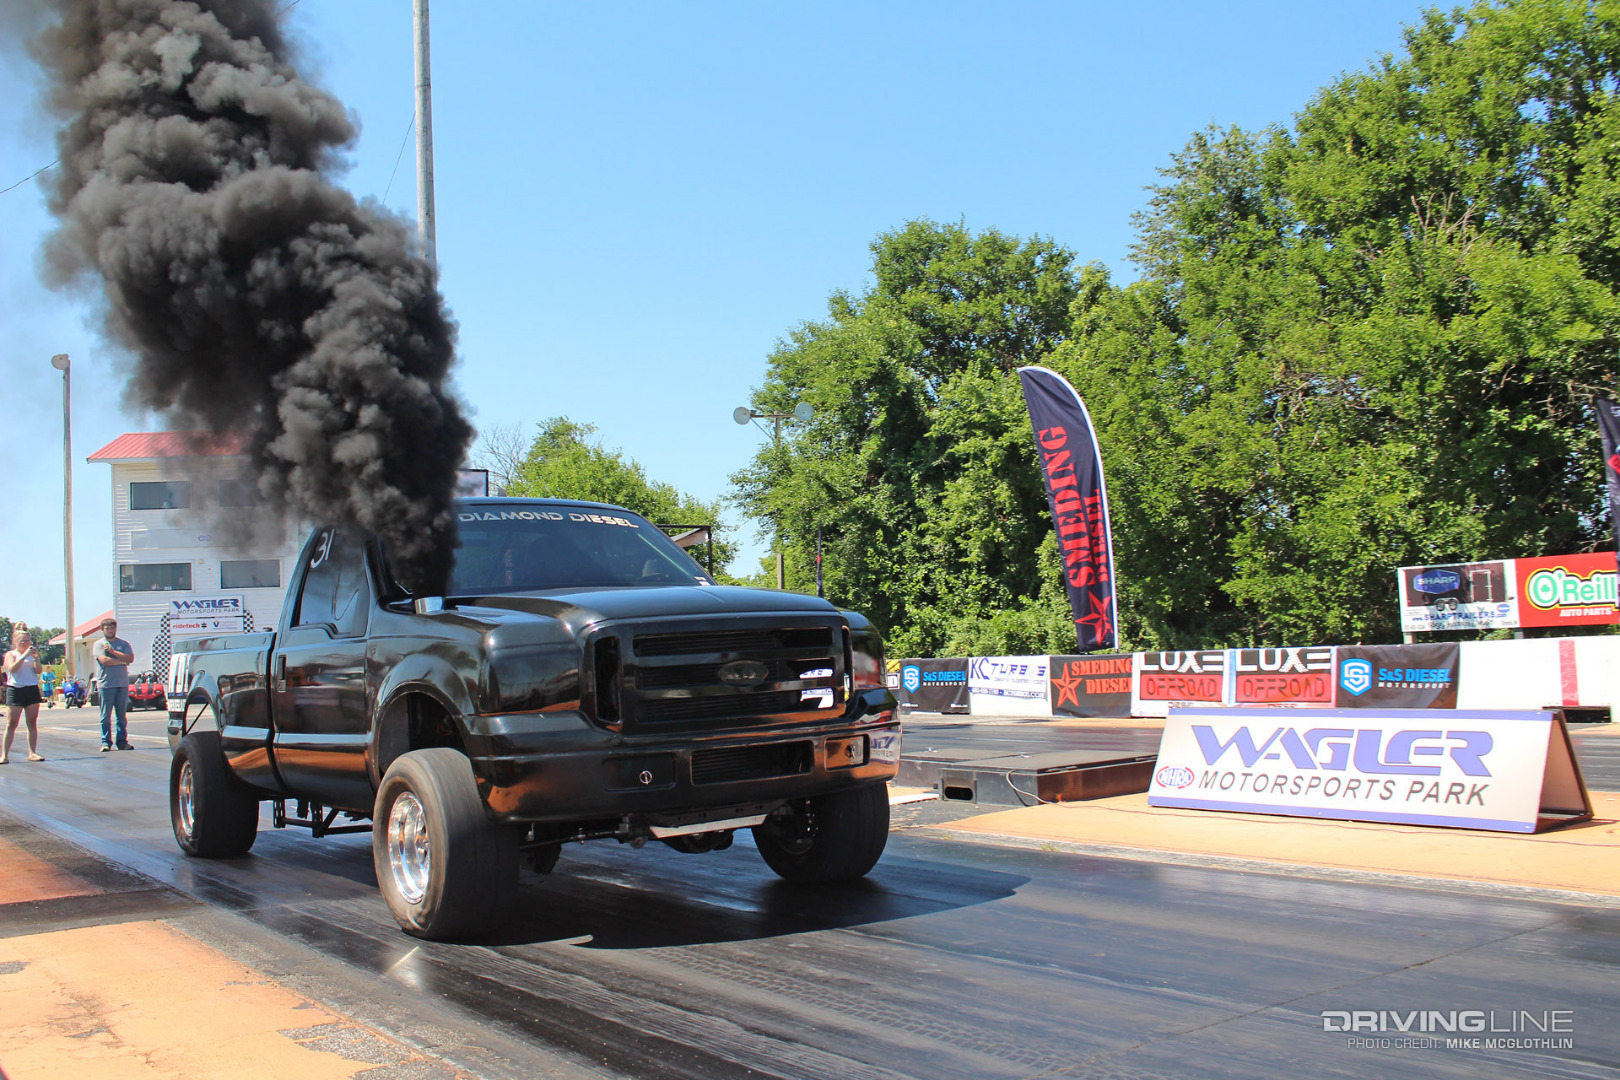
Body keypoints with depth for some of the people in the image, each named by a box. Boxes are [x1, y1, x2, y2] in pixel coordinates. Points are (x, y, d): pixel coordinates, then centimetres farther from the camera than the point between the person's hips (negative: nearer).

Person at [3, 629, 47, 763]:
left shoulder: (31, 655, 15)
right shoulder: (10, 655, 4)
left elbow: (39, 670, 4)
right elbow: (12, 668, -15)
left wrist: (36, 658, -10)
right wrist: (24, 655, -19)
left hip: (32, 690, 4)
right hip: (15, 690, -4)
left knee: (32, 723, 2)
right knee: (11, 724, -5)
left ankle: (32, 753, 4)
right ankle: (4, 755, -5)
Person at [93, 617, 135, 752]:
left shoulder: (123, 644, 15)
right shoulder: (99, 644, 5)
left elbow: (130, 658, -1)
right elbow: (104, 660, -11)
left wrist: (113, 651, -6)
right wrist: (122, 661, -3)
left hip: (123, 684, 3)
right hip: (106, 684, -3)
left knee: (122, 715, 4)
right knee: (106, 715, -3)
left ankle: (122, 741, 8)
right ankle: (105, 742, 1)